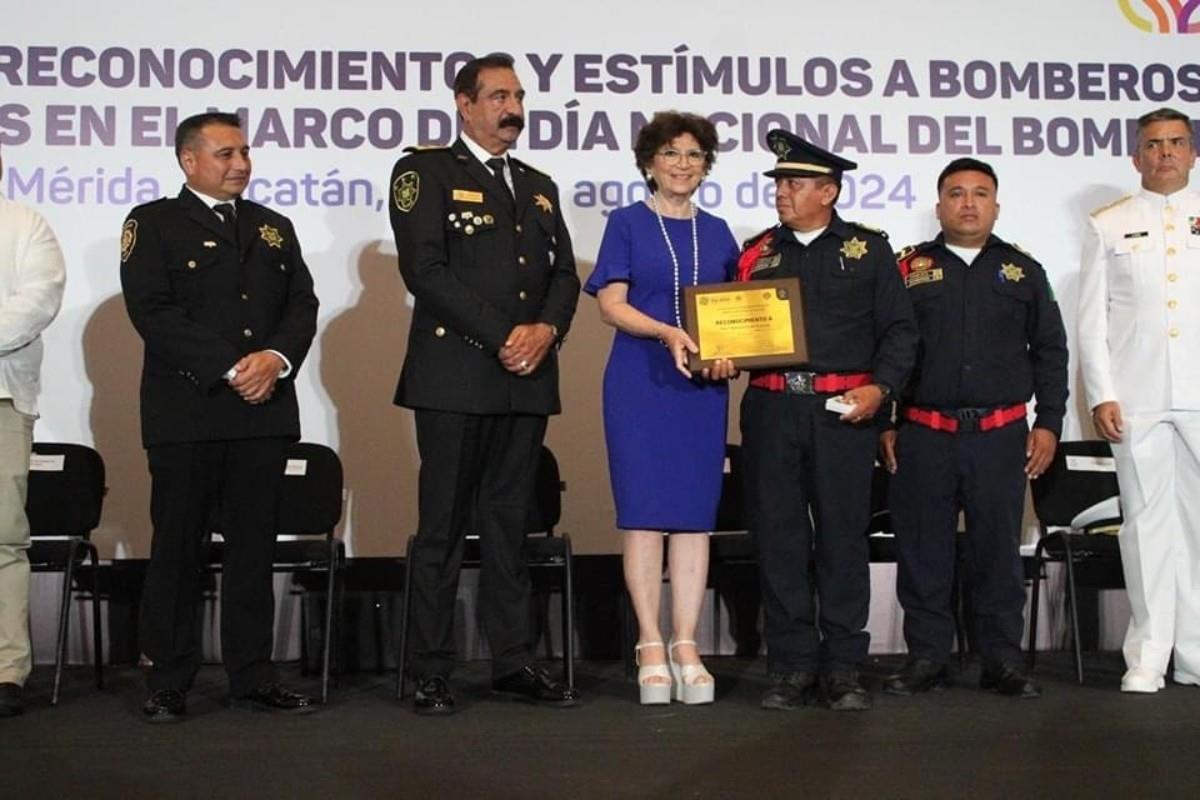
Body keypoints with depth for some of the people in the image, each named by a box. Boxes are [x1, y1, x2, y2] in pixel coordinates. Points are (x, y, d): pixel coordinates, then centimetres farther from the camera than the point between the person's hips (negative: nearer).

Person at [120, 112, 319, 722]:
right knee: (177, 547, 1)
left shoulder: (274, 227, 19)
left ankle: (252, 677, 14)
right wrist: (230, 369, -15)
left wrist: (276, 358, -10)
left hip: (264, 410, 4)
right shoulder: (153, 224, 3)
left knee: (254, 545, 7)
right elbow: (153, 312, -9)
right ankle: (168, 683, 10)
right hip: (185, 413, -4)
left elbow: (303, 304, 10)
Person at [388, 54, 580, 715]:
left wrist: (546, 329, -6)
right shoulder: (426, 172, 1)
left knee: (510, 523, 9)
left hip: (527, 380, 6)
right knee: (442, 527, -1)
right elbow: (425, 269, -10)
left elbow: (563, 274, 16)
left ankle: (514, 661, 14)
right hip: (454, 378, -5)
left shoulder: (538, 187, 20)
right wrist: (503, 336, -14)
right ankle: (431, 672, 6)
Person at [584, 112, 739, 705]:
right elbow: (610, 303, -4)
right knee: (644, 511, -3)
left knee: (695, 514, 2)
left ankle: (685, 645, 7)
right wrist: (667, 332, -19)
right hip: (640, 382, -3)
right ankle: (650, 645, 4)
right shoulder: (627, 223, 4)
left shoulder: (716, 232, 14)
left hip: (703, 385, 3)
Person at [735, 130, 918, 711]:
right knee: (778, 538, 2)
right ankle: (792, 666, 11)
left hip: (844, 409, -2)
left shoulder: (869, 250, 9)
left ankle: (843, 667, 10)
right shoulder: (756, 253, 16)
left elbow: (900, 330, 7)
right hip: (771, 408, 2)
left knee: (842, 535, 1)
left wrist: (879, 386, -7)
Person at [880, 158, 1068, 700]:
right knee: (923, 553, 3)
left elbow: (1050, 350, 12)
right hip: (923, 436, -1)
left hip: (1001, 436, 1)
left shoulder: (1023, 271, 12)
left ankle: (1001, 661, 15)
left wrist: (1048, 423, 5)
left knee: (998, 553, 5)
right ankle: (926, 658, 13)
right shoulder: (907, 269, 8)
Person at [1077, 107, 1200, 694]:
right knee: (1147, 520, 2)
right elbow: (1091, 318, 7)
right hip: (1138, 398, 0)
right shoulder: (1109, 225, 11)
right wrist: (1101, 395, -3)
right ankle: (1148, 655, 8)